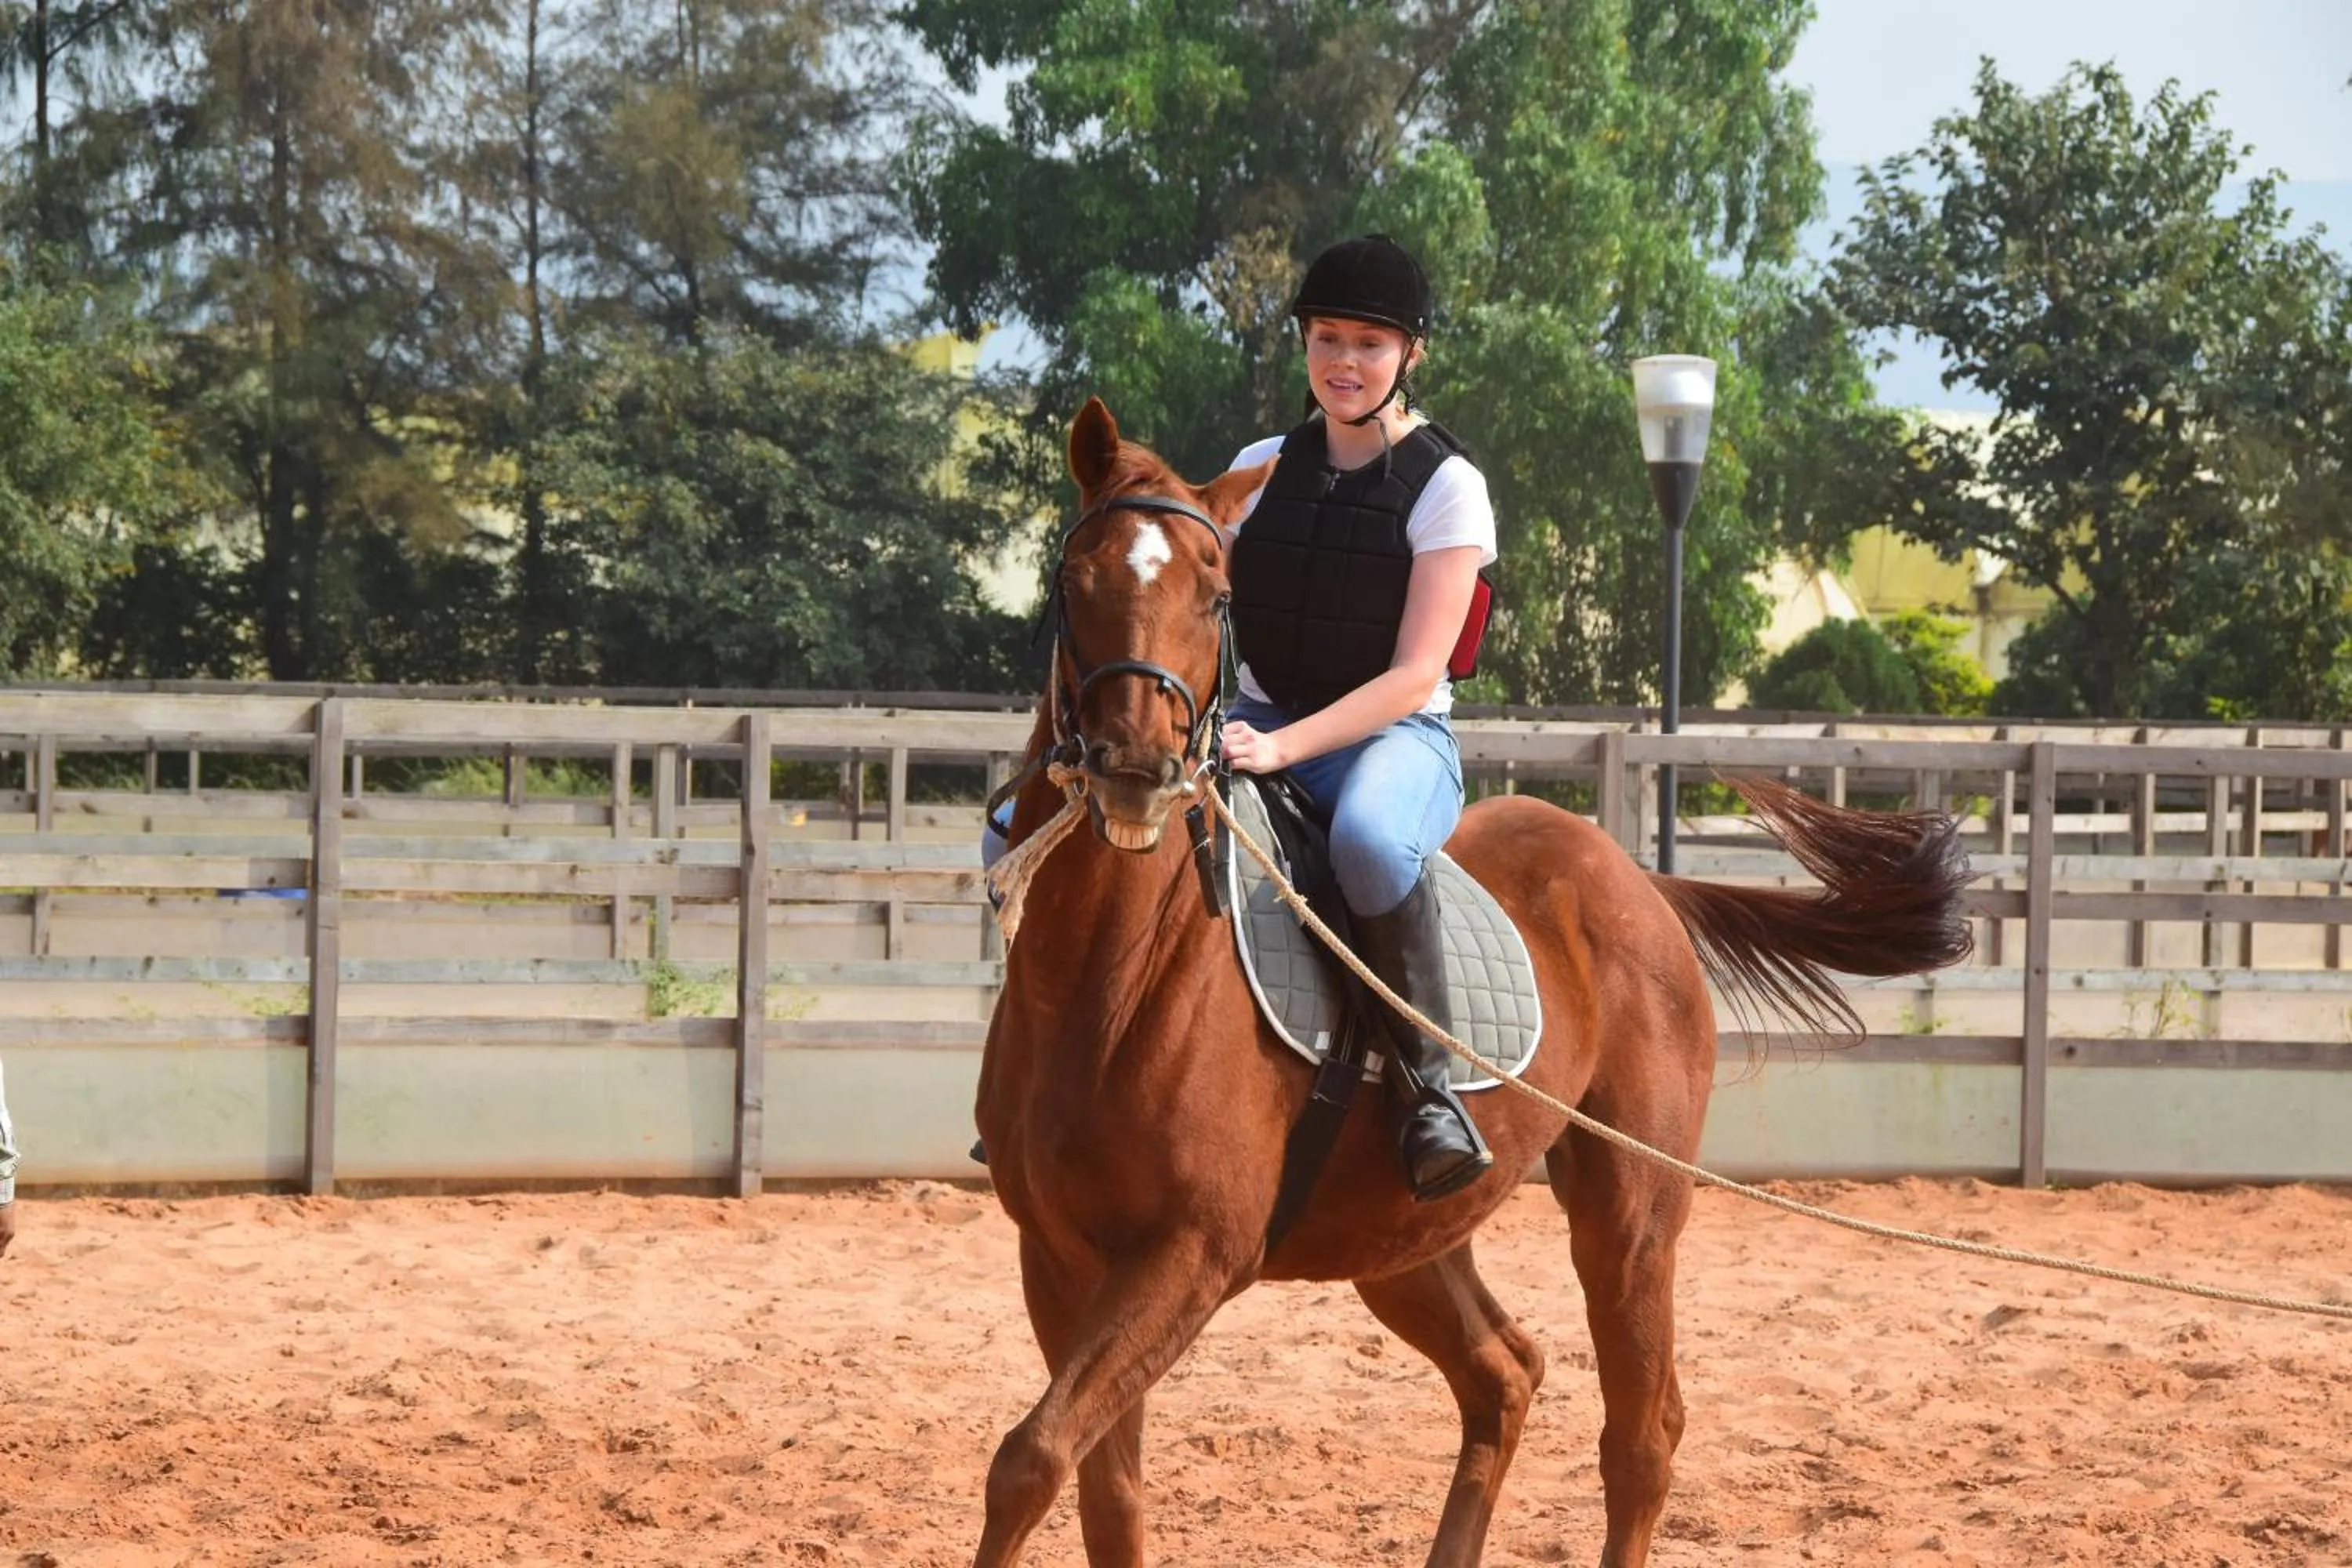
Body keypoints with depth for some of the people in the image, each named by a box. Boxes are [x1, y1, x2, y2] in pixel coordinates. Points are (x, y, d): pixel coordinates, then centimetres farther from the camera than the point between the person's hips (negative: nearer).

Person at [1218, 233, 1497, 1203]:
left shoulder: (1446, 487, -4)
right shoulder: (1262, 469, 10)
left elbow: (1414, 674, -12)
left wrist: (1285, 746, -24)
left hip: (1394, 737, -5)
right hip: (1259, 729, 5)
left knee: (1370, 840, -44)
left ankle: (1428, 1089, -30)